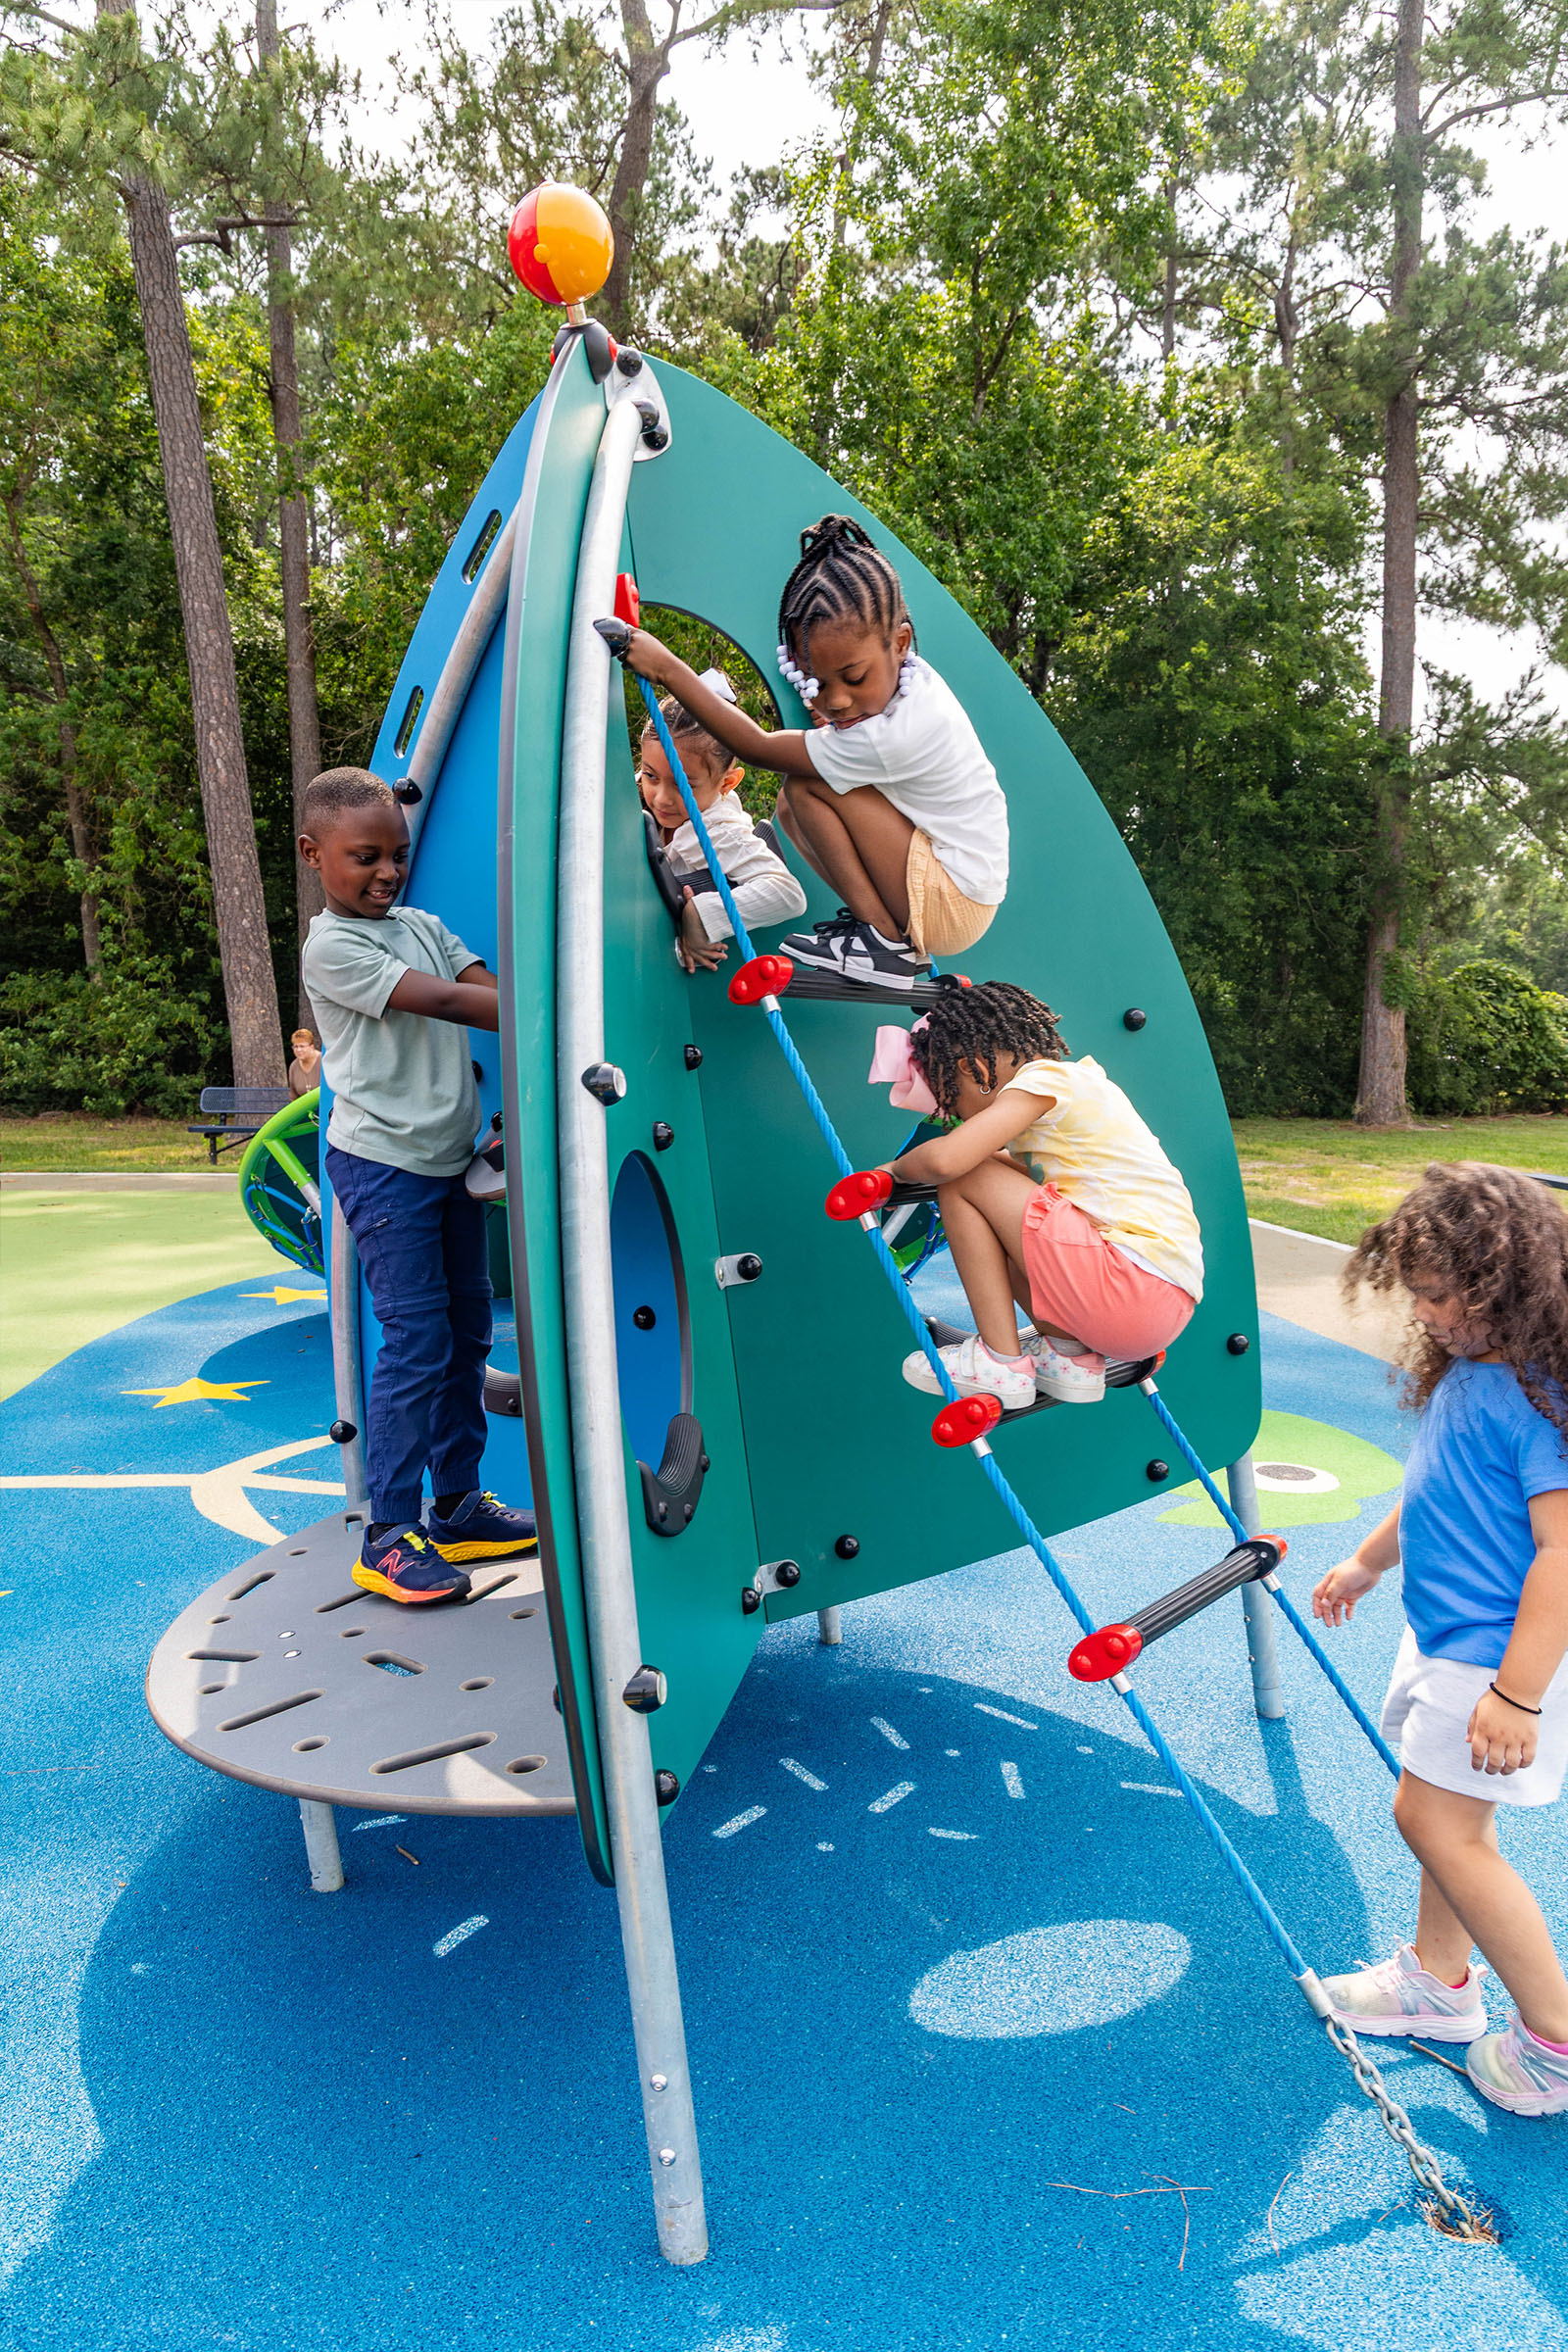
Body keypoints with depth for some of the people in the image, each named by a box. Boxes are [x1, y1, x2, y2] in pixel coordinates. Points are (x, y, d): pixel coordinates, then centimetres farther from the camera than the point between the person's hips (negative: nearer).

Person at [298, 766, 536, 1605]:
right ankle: (389, 1537, 0)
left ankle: (457, 1507, 24)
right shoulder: (330, 946, -11)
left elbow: (491, 986, 2)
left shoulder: (424, 925, 13)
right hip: (382, 1164, -8)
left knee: (466, 1331, 12)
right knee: (415, 1339, -10)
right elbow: (441, 1001, -20)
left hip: (450, 1156, 8)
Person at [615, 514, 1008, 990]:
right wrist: (830, 729, -4)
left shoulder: (899, 735, -30)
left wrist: (668, 668, -17)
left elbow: (758, 749, -20)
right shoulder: (888, 677, -4)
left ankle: (886, 942, -13)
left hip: (956, 909, -9)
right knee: (791, 807, 6)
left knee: (807, 786, -18)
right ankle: (880, 915, 5)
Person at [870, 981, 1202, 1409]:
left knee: (963, 1183, -5)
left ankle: (1000, 1363, -5)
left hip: (1138, 1289, -10)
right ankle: (1069, 1354, 10)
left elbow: (945, 1160, -19)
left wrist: (896, 1168, 0)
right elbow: (1034, 1172, 38)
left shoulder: (1043, 1079, -7)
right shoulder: (1074, 1081, 20)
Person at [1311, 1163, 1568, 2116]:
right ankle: (1439, 1980, 36)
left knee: (1437, 1821, -4)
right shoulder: (1463, 1370, 4)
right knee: (1452, 1818, 19)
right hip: (1449, 1633, 9)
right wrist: (1367, 1563, 28)